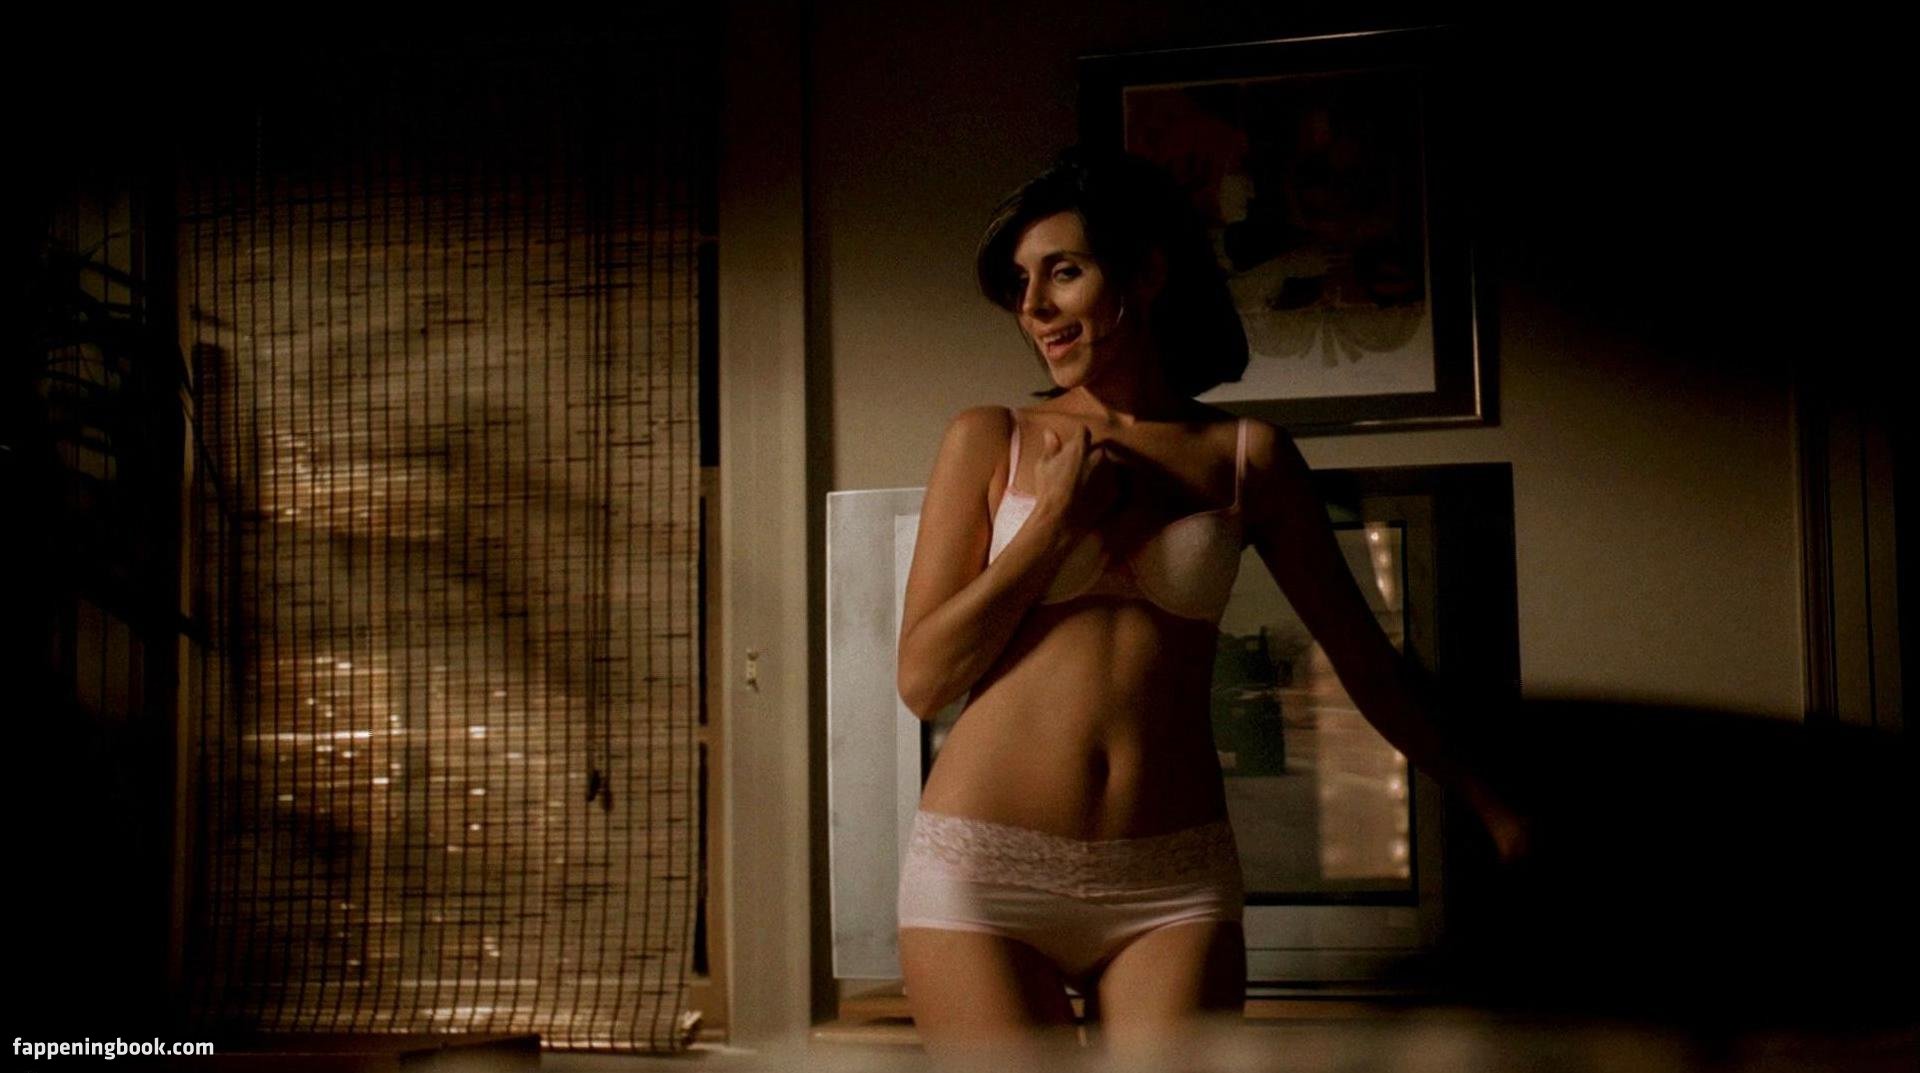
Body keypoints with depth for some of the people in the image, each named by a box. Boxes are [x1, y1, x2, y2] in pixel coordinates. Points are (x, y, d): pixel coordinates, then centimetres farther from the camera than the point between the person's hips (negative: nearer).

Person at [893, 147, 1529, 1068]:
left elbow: (1358, 650, 16)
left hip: (1172, 884, 1)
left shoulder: (1245, 457, 8)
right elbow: (923, 680, 2)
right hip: (985, 865, 0)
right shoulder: (990, 442, 6)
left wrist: (1484, 800, 21)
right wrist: (1054, 522, -4)